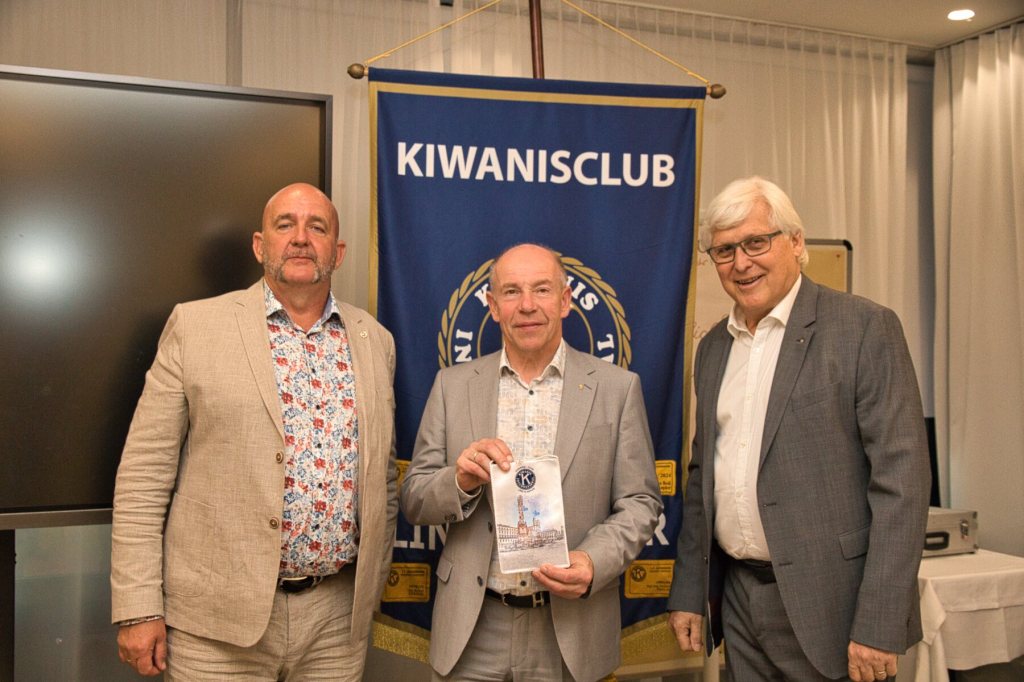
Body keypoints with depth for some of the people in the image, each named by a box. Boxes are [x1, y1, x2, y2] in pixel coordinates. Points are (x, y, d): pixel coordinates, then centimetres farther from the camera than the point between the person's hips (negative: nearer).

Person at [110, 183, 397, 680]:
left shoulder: (374, 340, 8)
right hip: (220, 620, -3)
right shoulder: (196, 326, -2)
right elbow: (144, 474, -4)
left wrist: (372, 589, 13)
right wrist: (139, 610, -7)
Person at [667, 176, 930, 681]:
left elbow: (901, 478, -13)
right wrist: (688, 592, 11)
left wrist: (879, 626, -17)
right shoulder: (713, 347, 9)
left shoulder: (865, 328, -9)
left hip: (828, 604, -5)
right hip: (736, 598, 5)